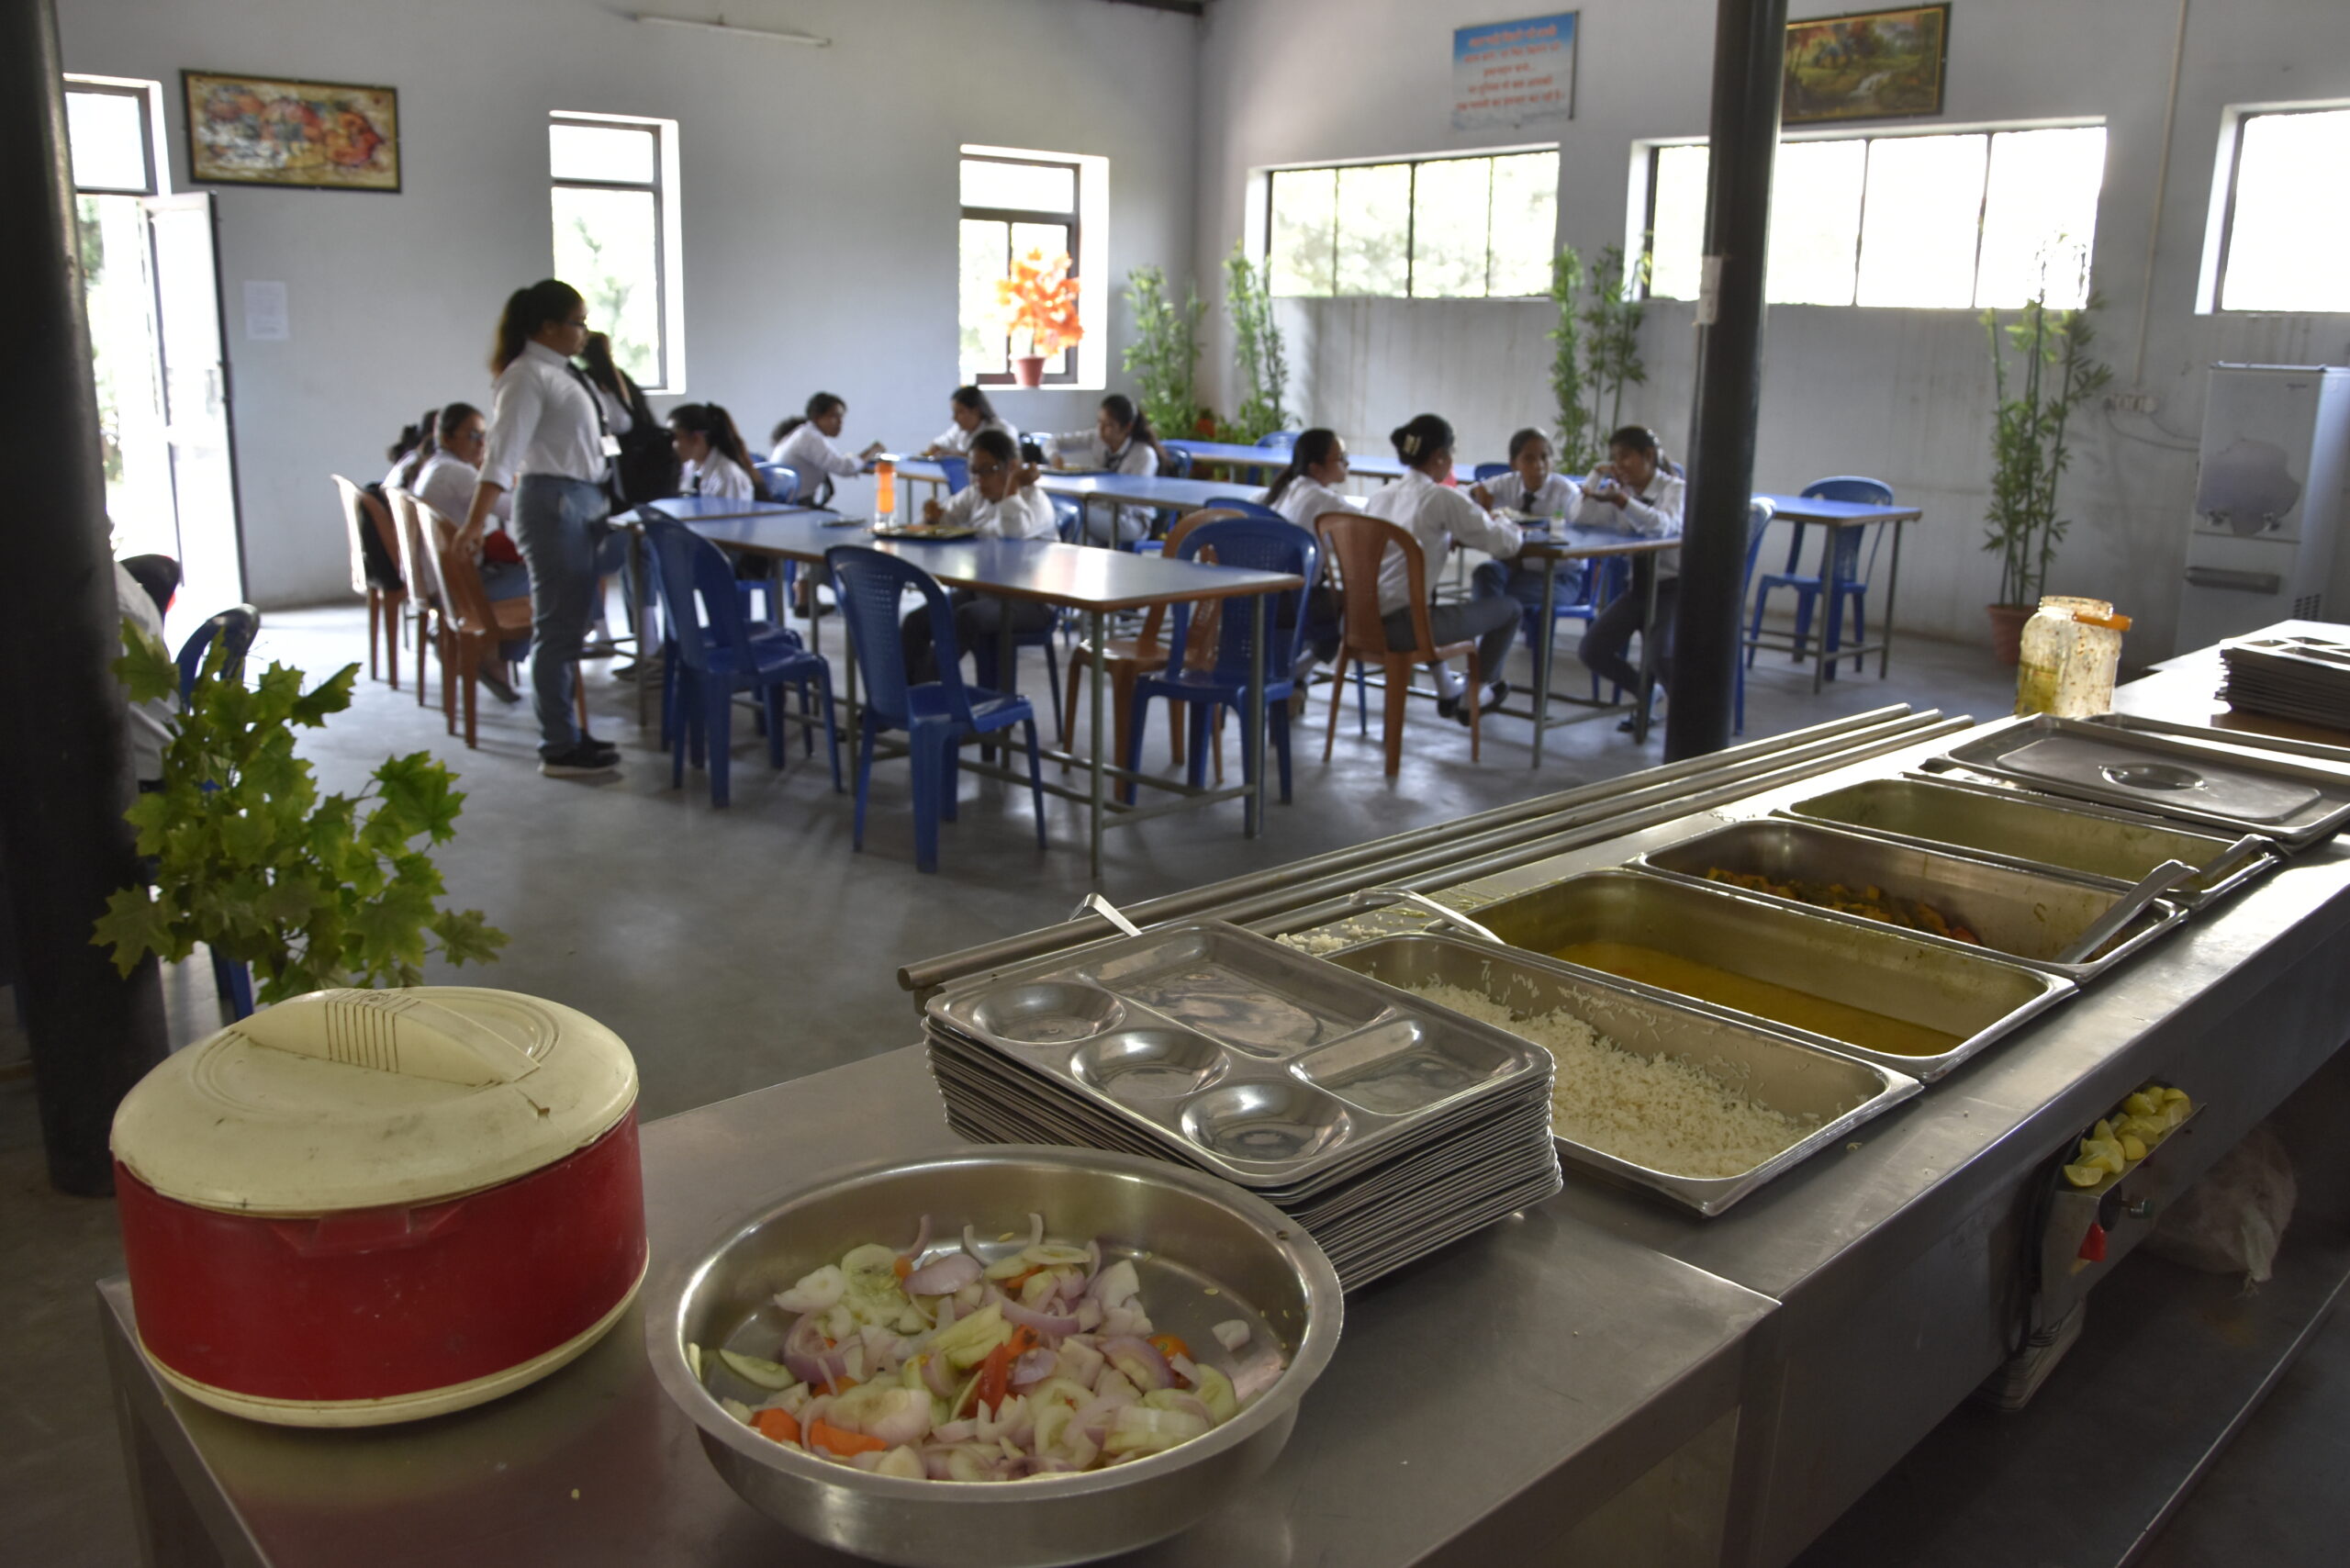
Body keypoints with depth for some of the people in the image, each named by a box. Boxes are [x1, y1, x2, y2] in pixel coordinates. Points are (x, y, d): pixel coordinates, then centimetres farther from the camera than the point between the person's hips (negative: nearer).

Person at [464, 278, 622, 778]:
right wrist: (478, 520, -30)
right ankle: (559, 749, 0)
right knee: (558, 627, -5)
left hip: (583, 502, 9)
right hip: (554, 503, -9)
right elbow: (503, 451, -22)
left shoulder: (563, 372, 14)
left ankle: (565, 732, 22)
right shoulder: (528, 376, -13)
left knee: (572, 624, 13)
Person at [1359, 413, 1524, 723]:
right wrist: (1508, 526, 16)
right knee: (1507, 609, 11)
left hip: (1362, 621, 8)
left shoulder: (1380, 497, 11)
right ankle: (1472, 698, 26)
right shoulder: (1441, 497, -9)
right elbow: (1504, 543, -6)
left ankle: (1447, 689, 47)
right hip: (1401, 627, -8)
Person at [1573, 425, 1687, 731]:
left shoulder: (1674, 488, -11)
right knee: (1591, 651, -7)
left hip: (1674, 586, -6)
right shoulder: (1620, 490, 6)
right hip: (1639, 586, 6)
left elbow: (1662, 526, -32)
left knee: (1661, 655, -29)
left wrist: (1620, 499, -45)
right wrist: (1597, 476, -9)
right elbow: (1580, 520, -2)